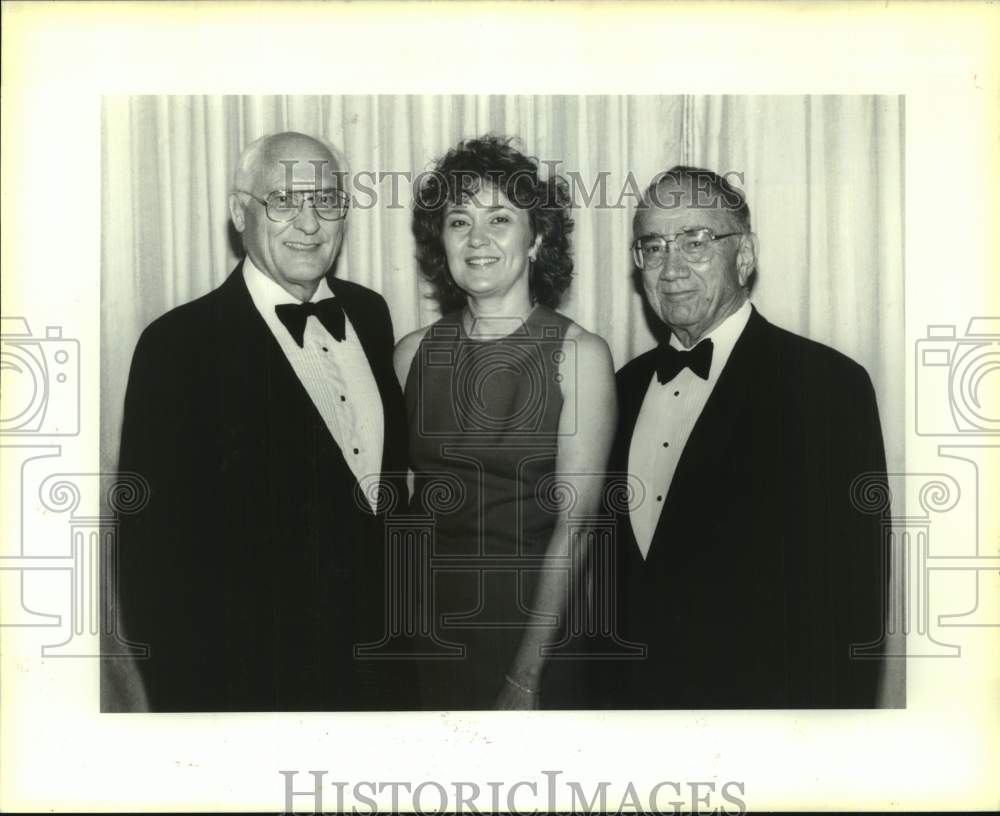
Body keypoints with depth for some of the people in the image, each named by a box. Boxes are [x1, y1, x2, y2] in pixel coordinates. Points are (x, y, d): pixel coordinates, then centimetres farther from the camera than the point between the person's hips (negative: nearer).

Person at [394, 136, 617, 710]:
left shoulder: (579, 355, -9)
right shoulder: (414, 353, 1)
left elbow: (573, 525, -13)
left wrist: (525, 679, -17)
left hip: (527, 616, -3)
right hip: (422, 617, 3)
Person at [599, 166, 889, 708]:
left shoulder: (827, 385, -14)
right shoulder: (628, 384, 6)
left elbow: (851, 593, -16)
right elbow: (615, 570, 9)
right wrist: (607, 691, 2)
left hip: (758, 701, -5)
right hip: (630, 695, 5)